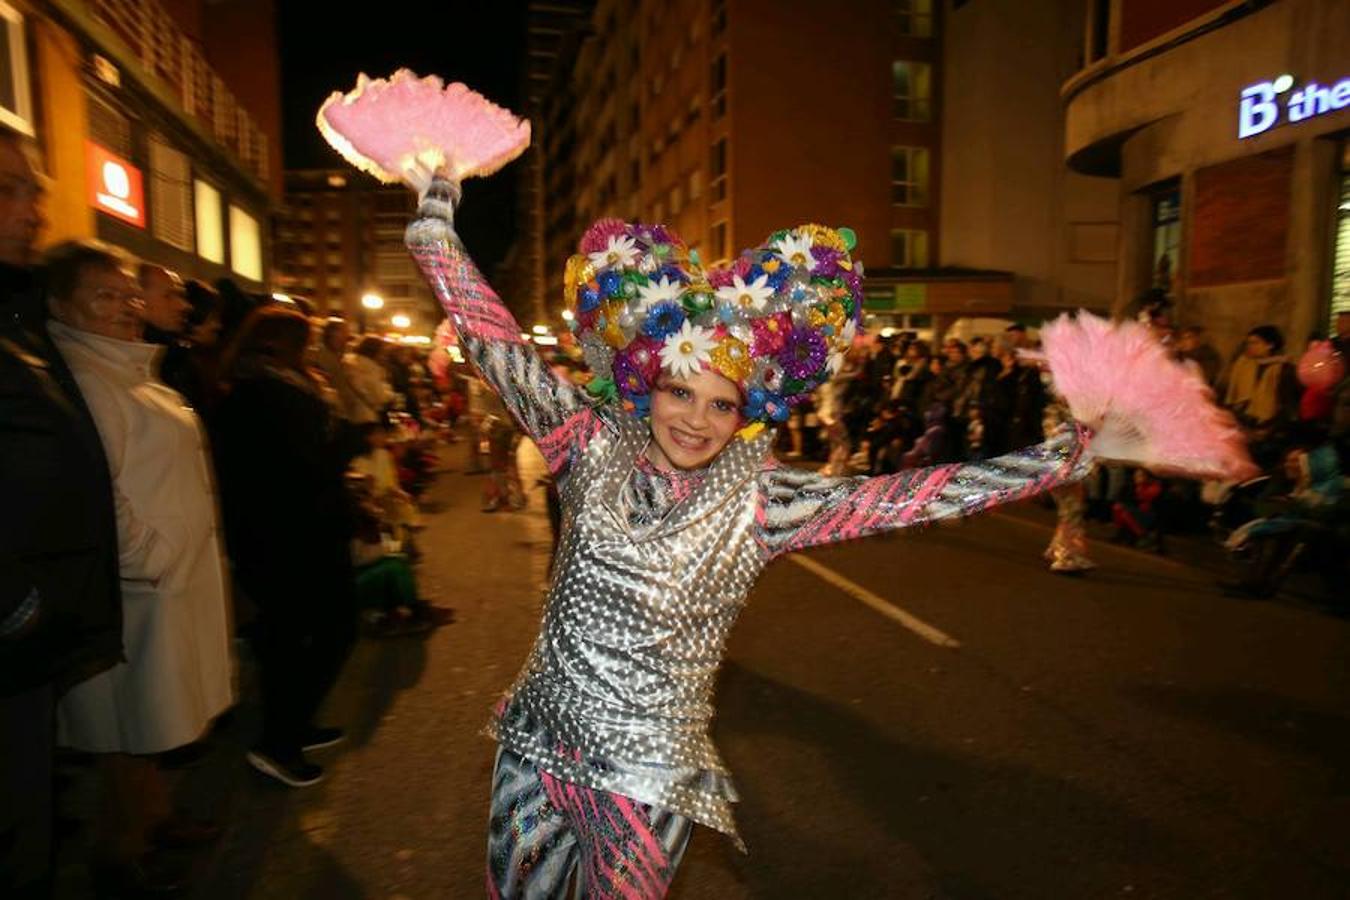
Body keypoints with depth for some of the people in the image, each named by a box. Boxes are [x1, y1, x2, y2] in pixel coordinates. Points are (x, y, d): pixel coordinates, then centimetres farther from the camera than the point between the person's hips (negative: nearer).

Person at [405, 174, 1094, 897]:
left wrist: (1075, 451, -18)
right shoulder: (593, 449, -9)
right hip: (537, 743, 2)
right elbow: (491, 339, -9)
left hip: (646, 777, -2)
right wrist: (436, 210, -9)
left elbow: (909, 494, -16)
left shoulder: (758, 499, -12)